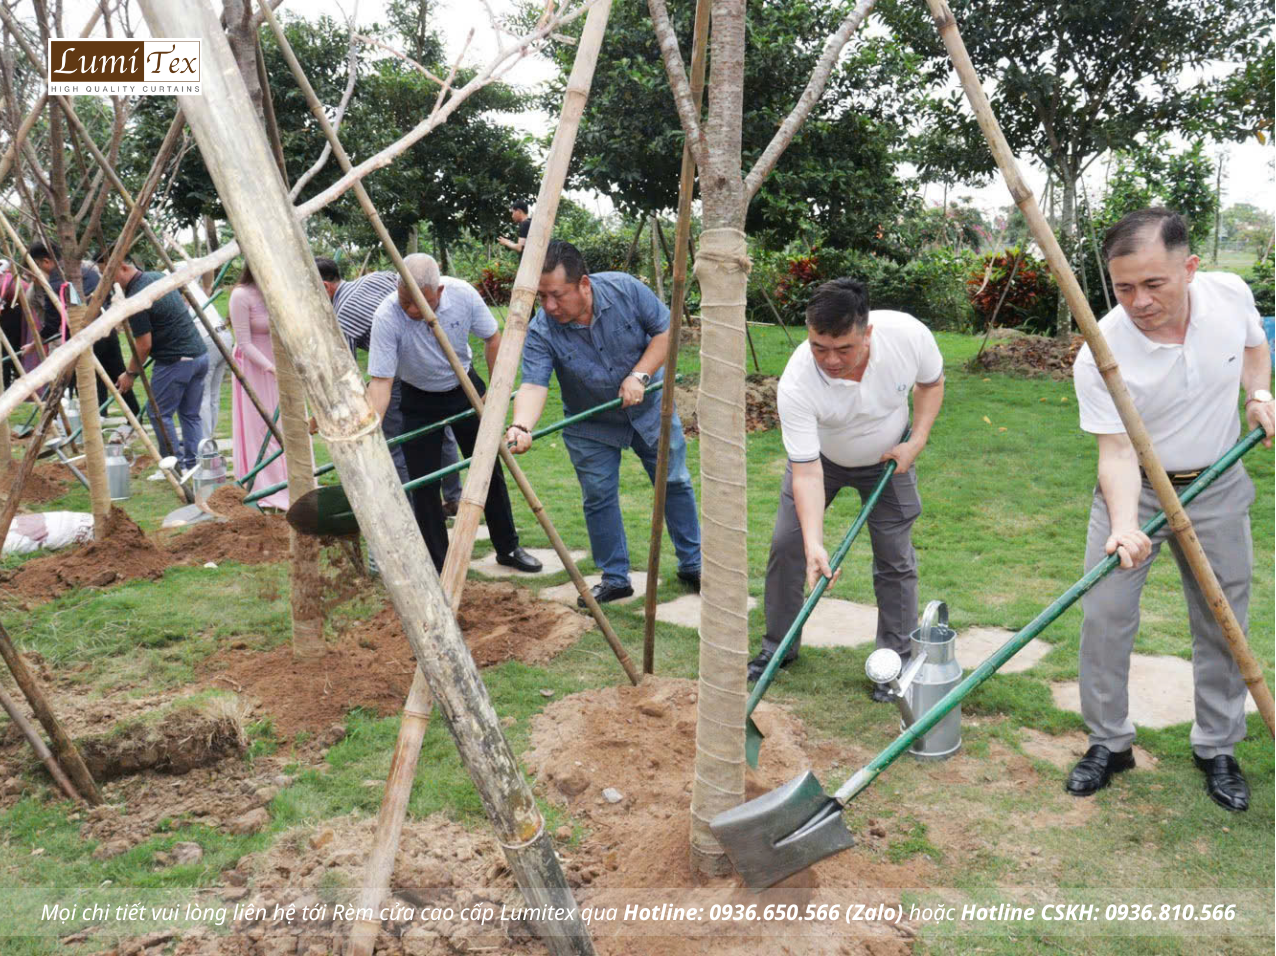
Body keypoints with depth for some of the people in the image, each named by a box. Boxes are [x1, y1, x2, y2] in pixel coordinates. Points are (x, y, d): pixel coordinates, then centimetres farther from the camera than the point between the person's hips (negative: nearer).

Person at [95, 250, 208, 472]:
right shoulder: (158, 277, 10)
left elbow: (144, 345, -13)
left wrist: (130, 373, 2)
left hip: (175, 360, -9)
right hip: (200, 355, 9)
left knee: (159, 412, 5)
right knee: (190, 414, 13)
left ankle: (176, 464, 7)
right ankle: (194, 464, 12)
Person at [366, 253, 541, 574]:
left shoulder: (463, 295, -24)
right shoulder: (386, 317, -30)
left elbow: (492, 338, -6)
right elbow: (380, 381, -31)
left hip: (465, 388, 2)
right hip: (419, 400, -2)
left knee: (490, 471, 8)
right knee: (424, 486, -3)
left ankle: (508, 549, 25)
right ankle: (438, 569, 11)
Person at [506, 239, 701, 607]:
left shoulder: (626, 290, -24)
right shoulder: (541, 331, -26)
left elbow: (665, 331, -14)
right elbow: (533, 384, -36)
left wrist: (640, 375, -26)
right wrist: (522, 425, -56)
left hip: (648, 408, 1)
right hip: (591, 427, 0)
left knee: (675, 483, 10)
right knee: (598, 498, 2)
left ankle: (692, 564, 27)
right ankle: (615, 578, 19)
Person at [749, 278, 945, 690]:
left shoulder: (909, 335, -31)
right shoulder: (795, 385, -37)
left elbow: (931, 382, -6)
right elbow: (806, 472, -35)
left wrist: (916, 442, -17)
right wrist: (814, 545, -44)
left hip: (887, 459, 1)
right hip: (819, 458, -1)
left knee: (896, 559, 0)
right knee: (786, 544, -3)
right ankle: (778, 645, 18)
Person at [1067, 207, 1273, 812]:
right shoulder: (1099, 355, -25)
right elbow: (1117, 451, -24)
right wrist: (1124, 525, -39)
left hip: (1218, 487, 3)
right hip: (1134, 488, -2)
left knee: (1223, 623, 10)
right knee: (1104, 614, -5)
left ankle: (1217, 749, 28)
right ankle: (1109, 743, 15)